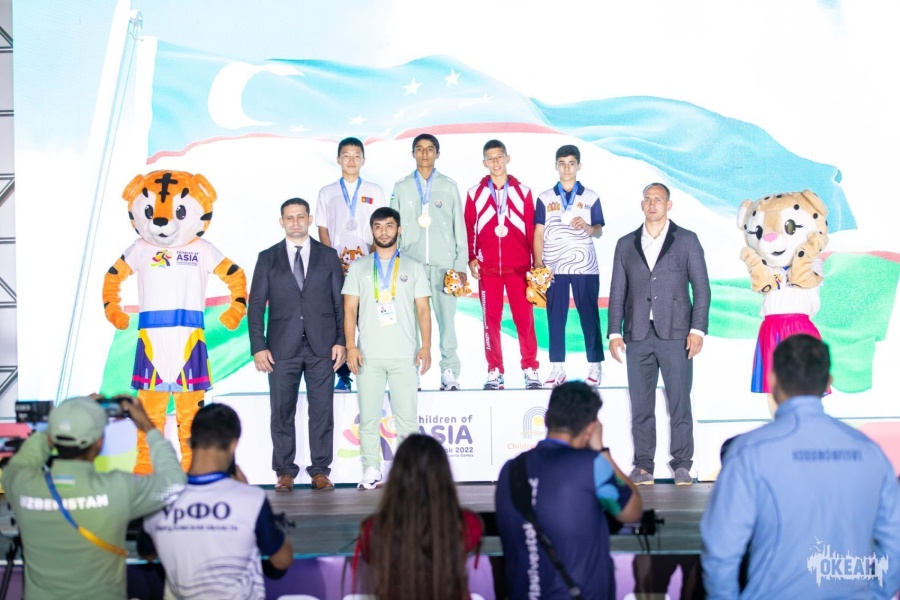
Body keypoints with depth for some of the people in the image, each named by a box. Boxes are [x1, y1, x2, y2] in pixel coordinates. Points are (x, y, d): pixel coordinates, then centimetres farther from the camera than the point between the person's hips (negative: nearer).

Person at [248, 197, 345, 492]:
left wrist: (341, 341, -2)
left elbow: (340, 302, 8)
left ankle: (320, 470, 9)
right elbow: (256, 305, 5)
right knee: (282, 412, 2)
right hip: (282, 347, 0)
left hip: (321, 346, 0)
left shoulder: (328, 256, 9)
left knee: (322, 412, 1)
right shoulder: (268, 258, 8)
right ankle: (285, 471, 10)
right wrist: (258, 347, -4)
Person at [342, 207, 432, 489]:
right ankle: (371, 470, 8)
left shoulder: (413, 267, 11)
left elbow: (423, 310, 7)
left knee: (407, 417, -2)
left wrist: (426, 346, -4)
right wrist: (350, 346, -5)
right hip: (368, 355, 1)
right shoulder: (358, 267, 12)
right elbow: (349, 309, 7)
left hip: (405, 355, -1)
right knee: (368, 418, 2)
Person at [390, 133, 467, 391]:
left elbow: (459, 227, 9)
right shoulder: (401, 187, 11)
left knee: (447, 318, -5)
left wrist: (461, 265, 2)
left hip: (443, 263, 0)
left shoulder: (449, 187, 10)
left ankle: (450, 372, 1)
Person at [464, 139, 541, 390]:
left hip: (519, 266, -1)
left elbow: (531, 230, 6)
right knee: (491, 319, 2)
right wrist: (471, 258, -1)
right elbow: (469, 229, 7)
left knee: (524, 317, -3)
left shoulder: (522, 192, 6)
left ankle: (530, 369, 4)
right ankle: (494, 371, 8)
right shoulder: (475, 194, 7)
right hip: (487, 268, 1)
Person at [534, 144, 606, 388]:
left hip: (585, 267, -1)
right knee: (555, 318, 1)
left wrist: (587, 227, -18)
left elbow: (599, 230, 4)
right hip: (553, 267, 1)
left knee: (589, 316, 0)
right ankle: (557, 369, 6)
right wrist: (538, 263, -4)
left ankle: (594, 368, 6)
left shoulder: (590, 197, 7)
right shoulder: (545, 198, 8)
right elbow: (539, 233, 5)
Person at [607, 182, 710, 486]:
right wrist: (614, 332, 3)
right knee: (640, 404, 3)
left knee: (680, 401, -2)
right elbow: (617, 291, 12)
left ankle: (682, 464, 5)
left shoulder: (687, 241, 7)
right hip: (638, 335, 2)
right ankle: (643, 464, 10)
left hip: (675, 333, -2)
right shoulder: (626, 244, 14)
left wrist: (697, 329, -7)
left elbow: (701, 287, 2)